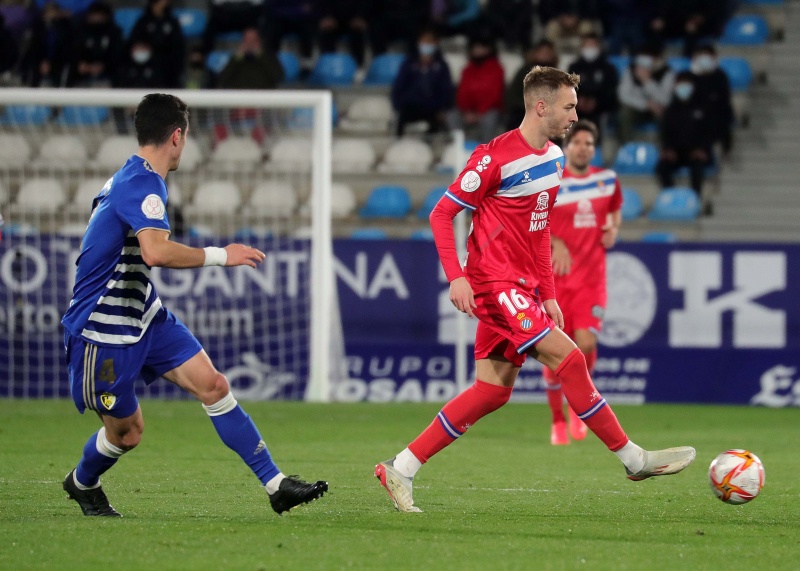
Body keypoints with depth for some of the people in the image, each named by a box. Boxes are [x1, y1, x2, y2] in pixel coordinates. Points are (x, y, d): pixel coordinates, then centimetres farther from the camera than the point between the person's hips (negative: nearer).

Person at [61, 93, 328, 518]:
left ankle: (275, 484, -6)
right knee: (127, 431, 4)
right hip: (104, 329, -10)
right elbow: (156, 252, -37)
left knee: (212, 385, -3)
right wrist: (220, 256, -29)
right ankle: (81, 483, 36)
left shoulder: (128, 178, 10)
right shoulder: (143, 183, -22)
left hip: (143, 315, 10)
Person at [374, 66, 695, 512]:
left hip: (523, 288, 9)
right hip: (494, 283, -9)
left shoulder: (554, 158, 11)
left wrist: (548, 293, 17)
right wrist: (456, 277, -20)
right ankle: (634, 458, -9)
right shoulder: (496, 157, -14)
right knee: (567, 356, -15)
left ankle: (401, 470, 8)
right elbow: (442, 213, -11)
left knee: (494, 391, 5)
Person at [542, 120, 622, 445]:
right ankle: (558, 421, 14)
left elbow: (616, 210, 24)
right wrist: (555, 243, -16)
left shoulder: (607, 180, 6)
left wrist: (613, 228, 2)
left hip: (592, 279, 2)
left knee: (586, 344, -15)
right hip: (557, 279, -2)